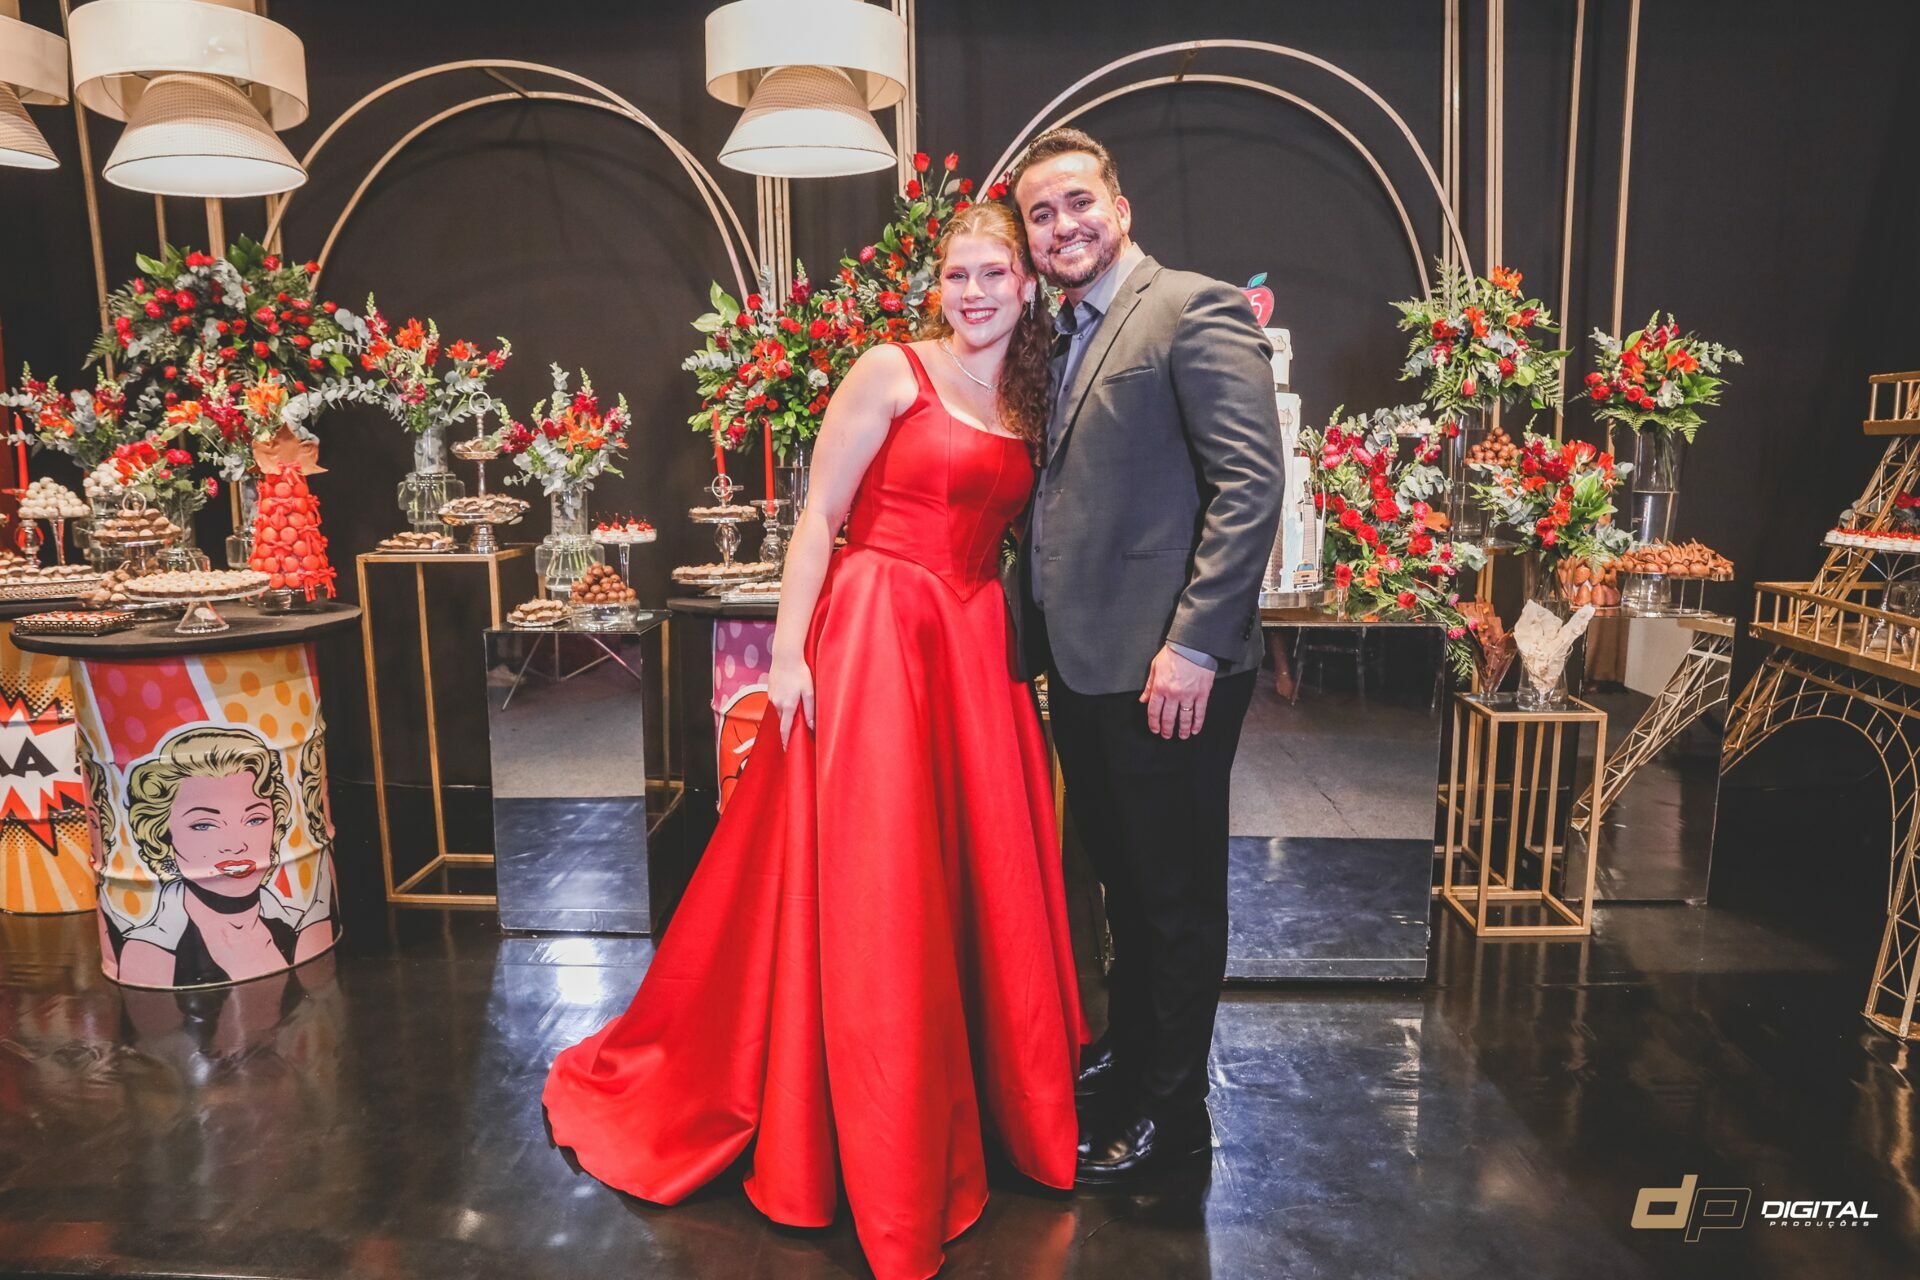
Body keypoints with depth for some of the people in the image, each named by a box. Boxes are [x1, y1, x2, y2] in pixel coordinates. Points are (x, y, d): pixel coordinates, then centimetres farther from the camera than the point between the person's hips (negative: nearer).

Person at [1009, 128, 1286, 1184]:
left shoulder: (1196, 311, -10)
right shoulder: (1062, 340, 16)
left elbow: (1251, 483, -18)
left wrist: (1193, 645, -23)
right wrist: (1033, 630, 12)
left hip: (1165, 669, -8)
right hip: (1081, 661, 8)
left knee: (1176, 895, 8)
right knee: (1122, 879, 22)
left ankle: (1169, 1110, 25)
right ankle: (1125, 1049, 42)